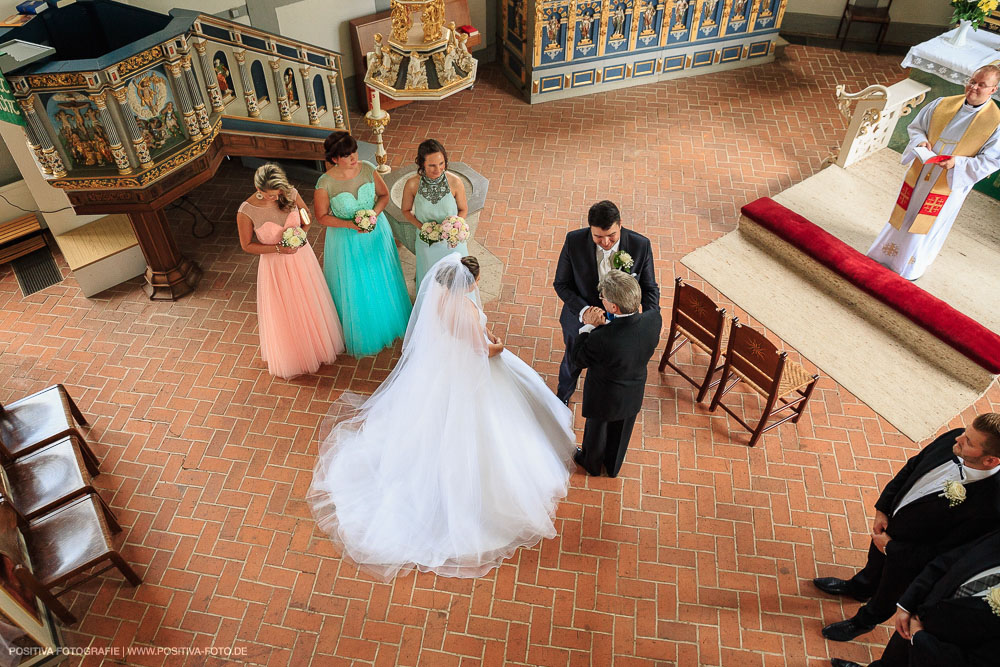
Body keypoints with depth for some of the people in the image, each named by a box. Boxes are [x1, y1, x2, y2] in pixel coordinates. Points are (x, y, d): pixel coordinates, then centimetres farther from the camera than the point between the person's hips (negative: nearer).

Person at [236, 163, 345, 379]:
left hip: (301, 256, 3)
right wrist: (278, 249, -22)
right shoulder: (246, 212, -25)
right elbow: (247, 245, -12)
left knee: (311, 304, 23)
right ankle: (291, 357, 42)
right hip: (275, 265, -3)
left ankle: (319, 343, 51)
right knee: (283, 314, 15)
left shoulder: (290, 194, -17)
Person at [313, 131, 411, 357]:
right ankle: (360, 332, 41)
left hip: (376, 232, 3)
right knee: (353, 288, 14)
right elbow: (322, 216, -13)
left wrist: (374, 213, -19)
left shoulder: (368, 169, -16)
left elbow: (384, 194, -1)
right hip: (346, 240, -3)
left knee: (381, 280, 23)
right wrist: (349, 224, -26)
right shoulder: (325, 183, -24)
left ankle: (386, 321, 52)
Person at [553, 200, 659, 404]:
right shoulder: (574, 241, -26)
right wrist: (583, 309, -34)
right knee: (572, 362, 29)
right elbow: (561, 284, -16)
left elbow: (649, 288, -12)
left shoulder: (640, 245, -25)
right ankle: (563, 395, 63)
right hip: (580, 318, 0)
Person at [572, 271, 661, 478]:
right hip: (634, 393, 4)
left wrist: (588, 328, -15)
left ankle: (591, 464, 58)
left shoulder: (601, 338, -42)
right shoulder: (654, 319, -28)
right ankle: (613, 466, 60)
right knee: (621, 433, 32)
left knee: (596, 430, 28)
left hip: (604, 397, -4)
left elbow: (577, 360, -22)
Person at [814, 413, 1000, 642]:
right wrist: (882, 509, -4)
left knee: (889, 592, 26)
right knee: (874, 563, 35)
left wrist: (891, 547, -17)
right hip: (889, 520, 5)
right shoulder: (953, 439, -24)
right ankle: (859, 587, 68)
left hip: (912, 555, -5)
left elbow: (944, 551, -27)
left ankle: (863, 622, 58)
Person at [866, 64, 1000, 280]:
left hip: (948, 186, -3)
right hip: (919, 176, 3)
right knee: (903, 218, 16)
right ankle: (884, 256, 37)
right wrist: (921, 141, -13)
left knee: (926, 228, 10)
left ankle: (909, 268, 30)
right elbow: (915, 127, 9)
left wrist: (959, 162, -23)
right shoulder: (942, 104, -5)